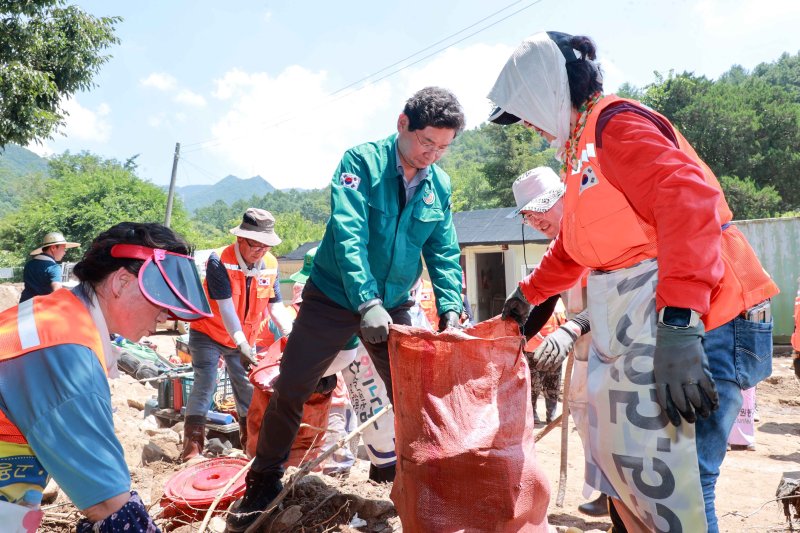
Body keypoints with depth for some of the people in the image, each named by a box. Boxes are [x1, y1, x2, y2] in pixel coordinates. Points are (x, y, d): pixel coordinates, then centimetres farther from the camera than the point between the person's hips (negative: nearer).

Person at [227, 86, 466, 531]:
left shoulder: (440, 186, -1)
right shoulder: (362, 161, -15)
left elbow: (445, 254, 1)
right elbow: (348, 235, -25)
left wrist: (450, 308, -13)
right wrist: (366, 303, -34)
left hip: (393, 306, 3)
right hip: (334, 298, -3)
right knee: (289, 392, 1)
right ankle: (264, 482, 22)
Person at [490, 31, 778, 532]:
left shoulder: (616, 123, -11)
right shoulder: (581, 148, 19)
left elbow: (688, 203, -27)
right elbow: (571, 248, 32)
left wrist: (678, 326, -35)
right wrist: (528, 294, 42)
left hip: (690, 327, -10)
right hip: (633, 337, 10)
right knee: (626, 486, 16)